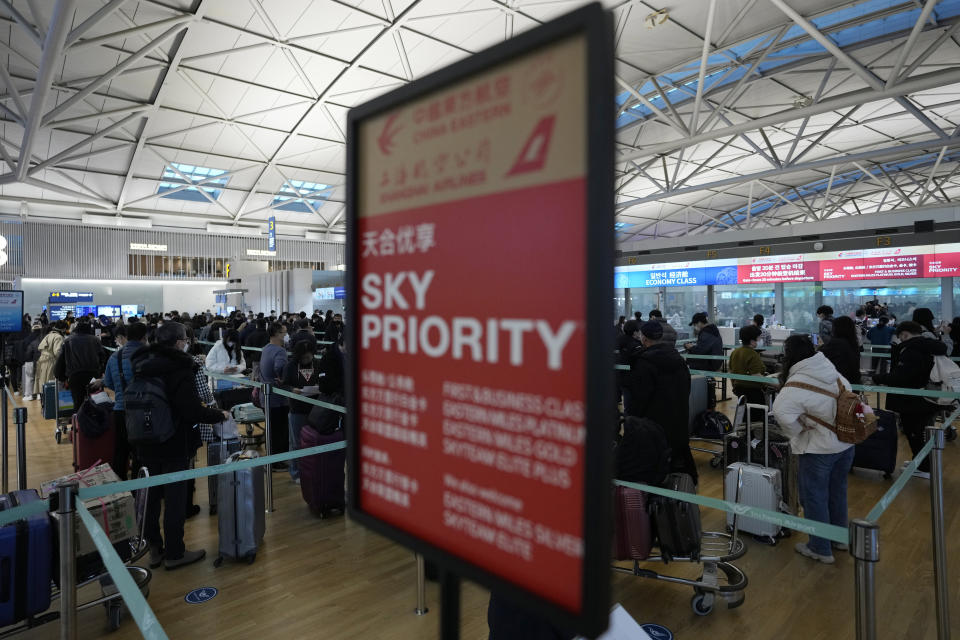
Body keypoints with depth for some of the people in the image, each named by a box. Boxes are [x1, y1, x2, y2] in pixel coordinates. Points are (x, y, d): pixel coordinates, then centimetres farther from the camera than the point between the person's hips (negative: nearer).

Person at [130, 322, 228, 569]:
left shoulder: (142, 365, 3)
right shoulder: (179, 369, -20)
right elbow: (193, 411, -23)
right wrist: (220, 414, -8)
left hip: (147, 444, 7)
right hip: (174, 444, -7)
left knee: (153, 493, 18)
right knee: (175, 497, 4)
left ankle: (154, 548, 30)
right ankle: (174, 553, 15)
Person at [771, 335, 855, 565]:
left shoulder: (797, 384, -24)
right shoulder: (834, 372, -1)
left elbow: (782, 412, -37)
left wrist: (798, 431, -19)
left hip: (819, 449, -7)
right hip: (846, 444, 7)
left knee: (815, 497, 9)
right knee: (837, 491, 24)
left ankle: (820, 549, 21)